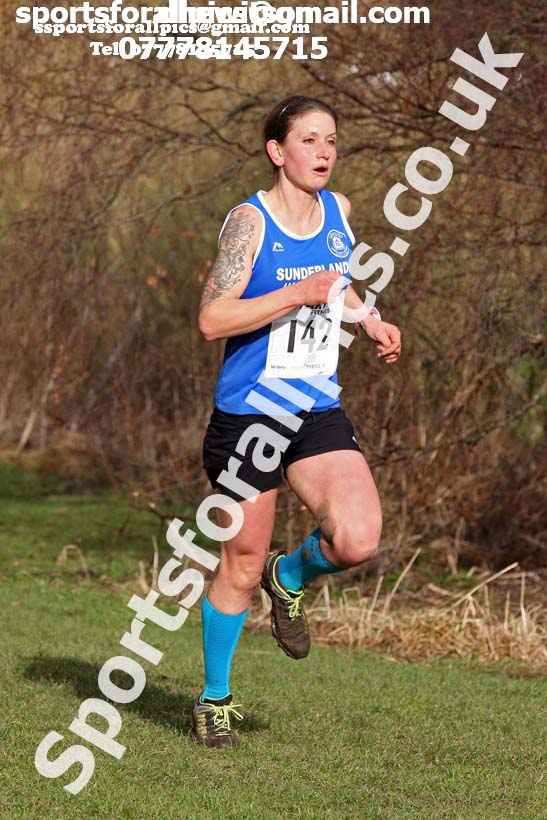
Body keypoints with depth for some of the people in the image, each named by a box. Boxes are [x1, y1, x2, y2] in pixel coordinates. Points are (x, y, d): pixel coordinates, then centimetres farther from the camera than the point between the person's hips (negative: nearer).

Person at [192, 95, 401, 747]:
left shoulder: (337, 211, 7)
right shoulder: (250, 220, -12)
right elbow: (212, 318, -20)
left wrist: (369, 320, 11)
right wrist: (299, 294, -24)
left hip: (319, 412, 5)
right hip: (248, 414, -5)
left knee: (357, 540, -16)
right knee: (242, 568, 4)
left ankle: (292, 578, 18)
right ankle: (214, 701, 24)